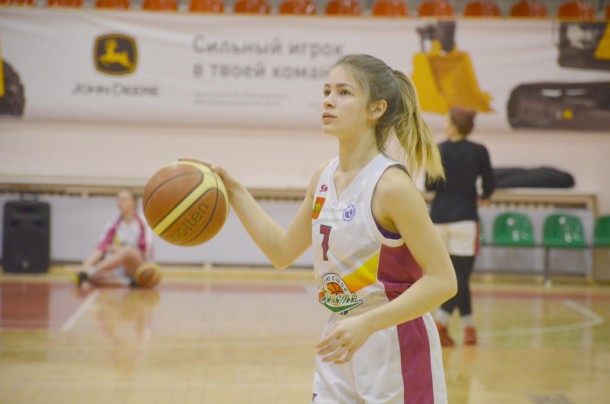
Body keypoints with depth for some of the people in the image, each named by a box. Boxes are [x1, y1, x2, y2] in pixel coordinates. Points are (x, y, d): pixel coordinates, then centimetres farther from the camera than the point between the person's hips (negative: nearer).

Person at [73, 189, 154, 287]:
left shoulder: (142, 225, 0)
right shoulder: (113, 226, 9)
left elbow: (145, 253, -6)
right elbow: (101, 247, -4)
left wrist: (120, 250, -9)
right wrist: (87, 264, -20)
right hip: (117, 273, 3)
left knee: (128, 251, -37)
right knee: (93, 277, -26)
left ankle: (88, 272, -44)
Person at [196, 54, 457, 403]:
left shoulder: (391, 185, -18)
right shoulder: (323, 178, 4)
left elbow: (442, 281, -20)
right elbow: (282, 251, 17)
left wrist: (366, 323, -28)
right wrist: (233, 190, 10)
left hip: (398, 353, -6)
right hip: (340, 352, 6)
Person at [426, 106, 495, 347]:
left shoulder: (439, 150, 0)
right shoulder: (479, 152, -2)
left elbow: (430, 185, -4)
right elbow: (488, 185, 3)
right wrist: (484, 197, 24)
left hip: (439, 216, 3)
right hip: (464, 218, -3)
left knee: (455, 274, 14)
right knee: (460, 277, -3)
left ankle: (469, 326, 18)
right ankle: (439, 322, -21)